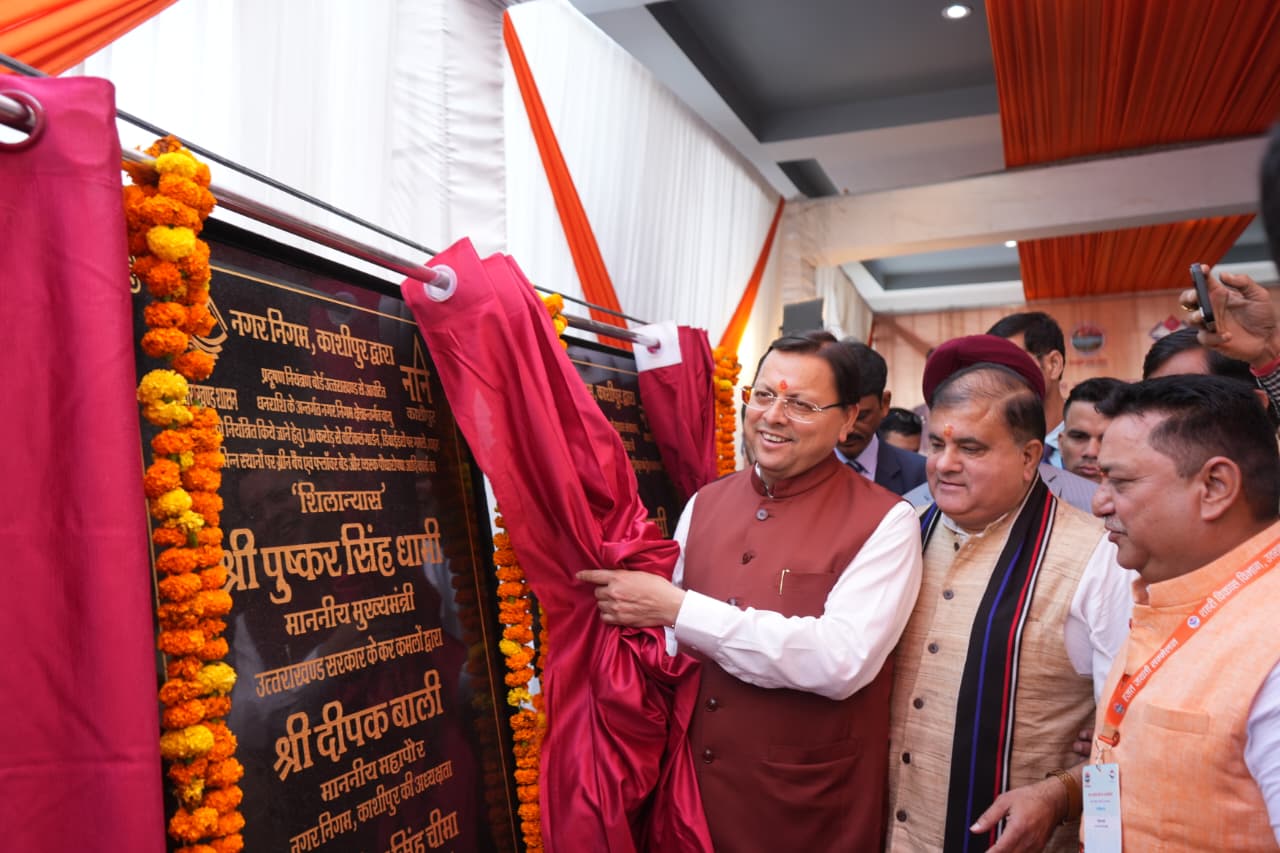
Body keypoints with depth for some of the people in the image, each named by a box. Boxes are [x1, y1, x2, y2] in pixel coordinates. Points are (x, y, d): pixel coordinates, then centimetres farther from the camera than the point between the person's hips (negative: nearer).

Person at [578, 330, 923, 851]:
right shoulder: (705, 503, 3)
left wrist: (676, 608, -25)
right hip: (693, 784, 4)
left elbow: (842, 661, -25)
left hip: (810, 809, -4)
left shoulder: (884, 521, -13)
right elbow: (668, 631, 9)